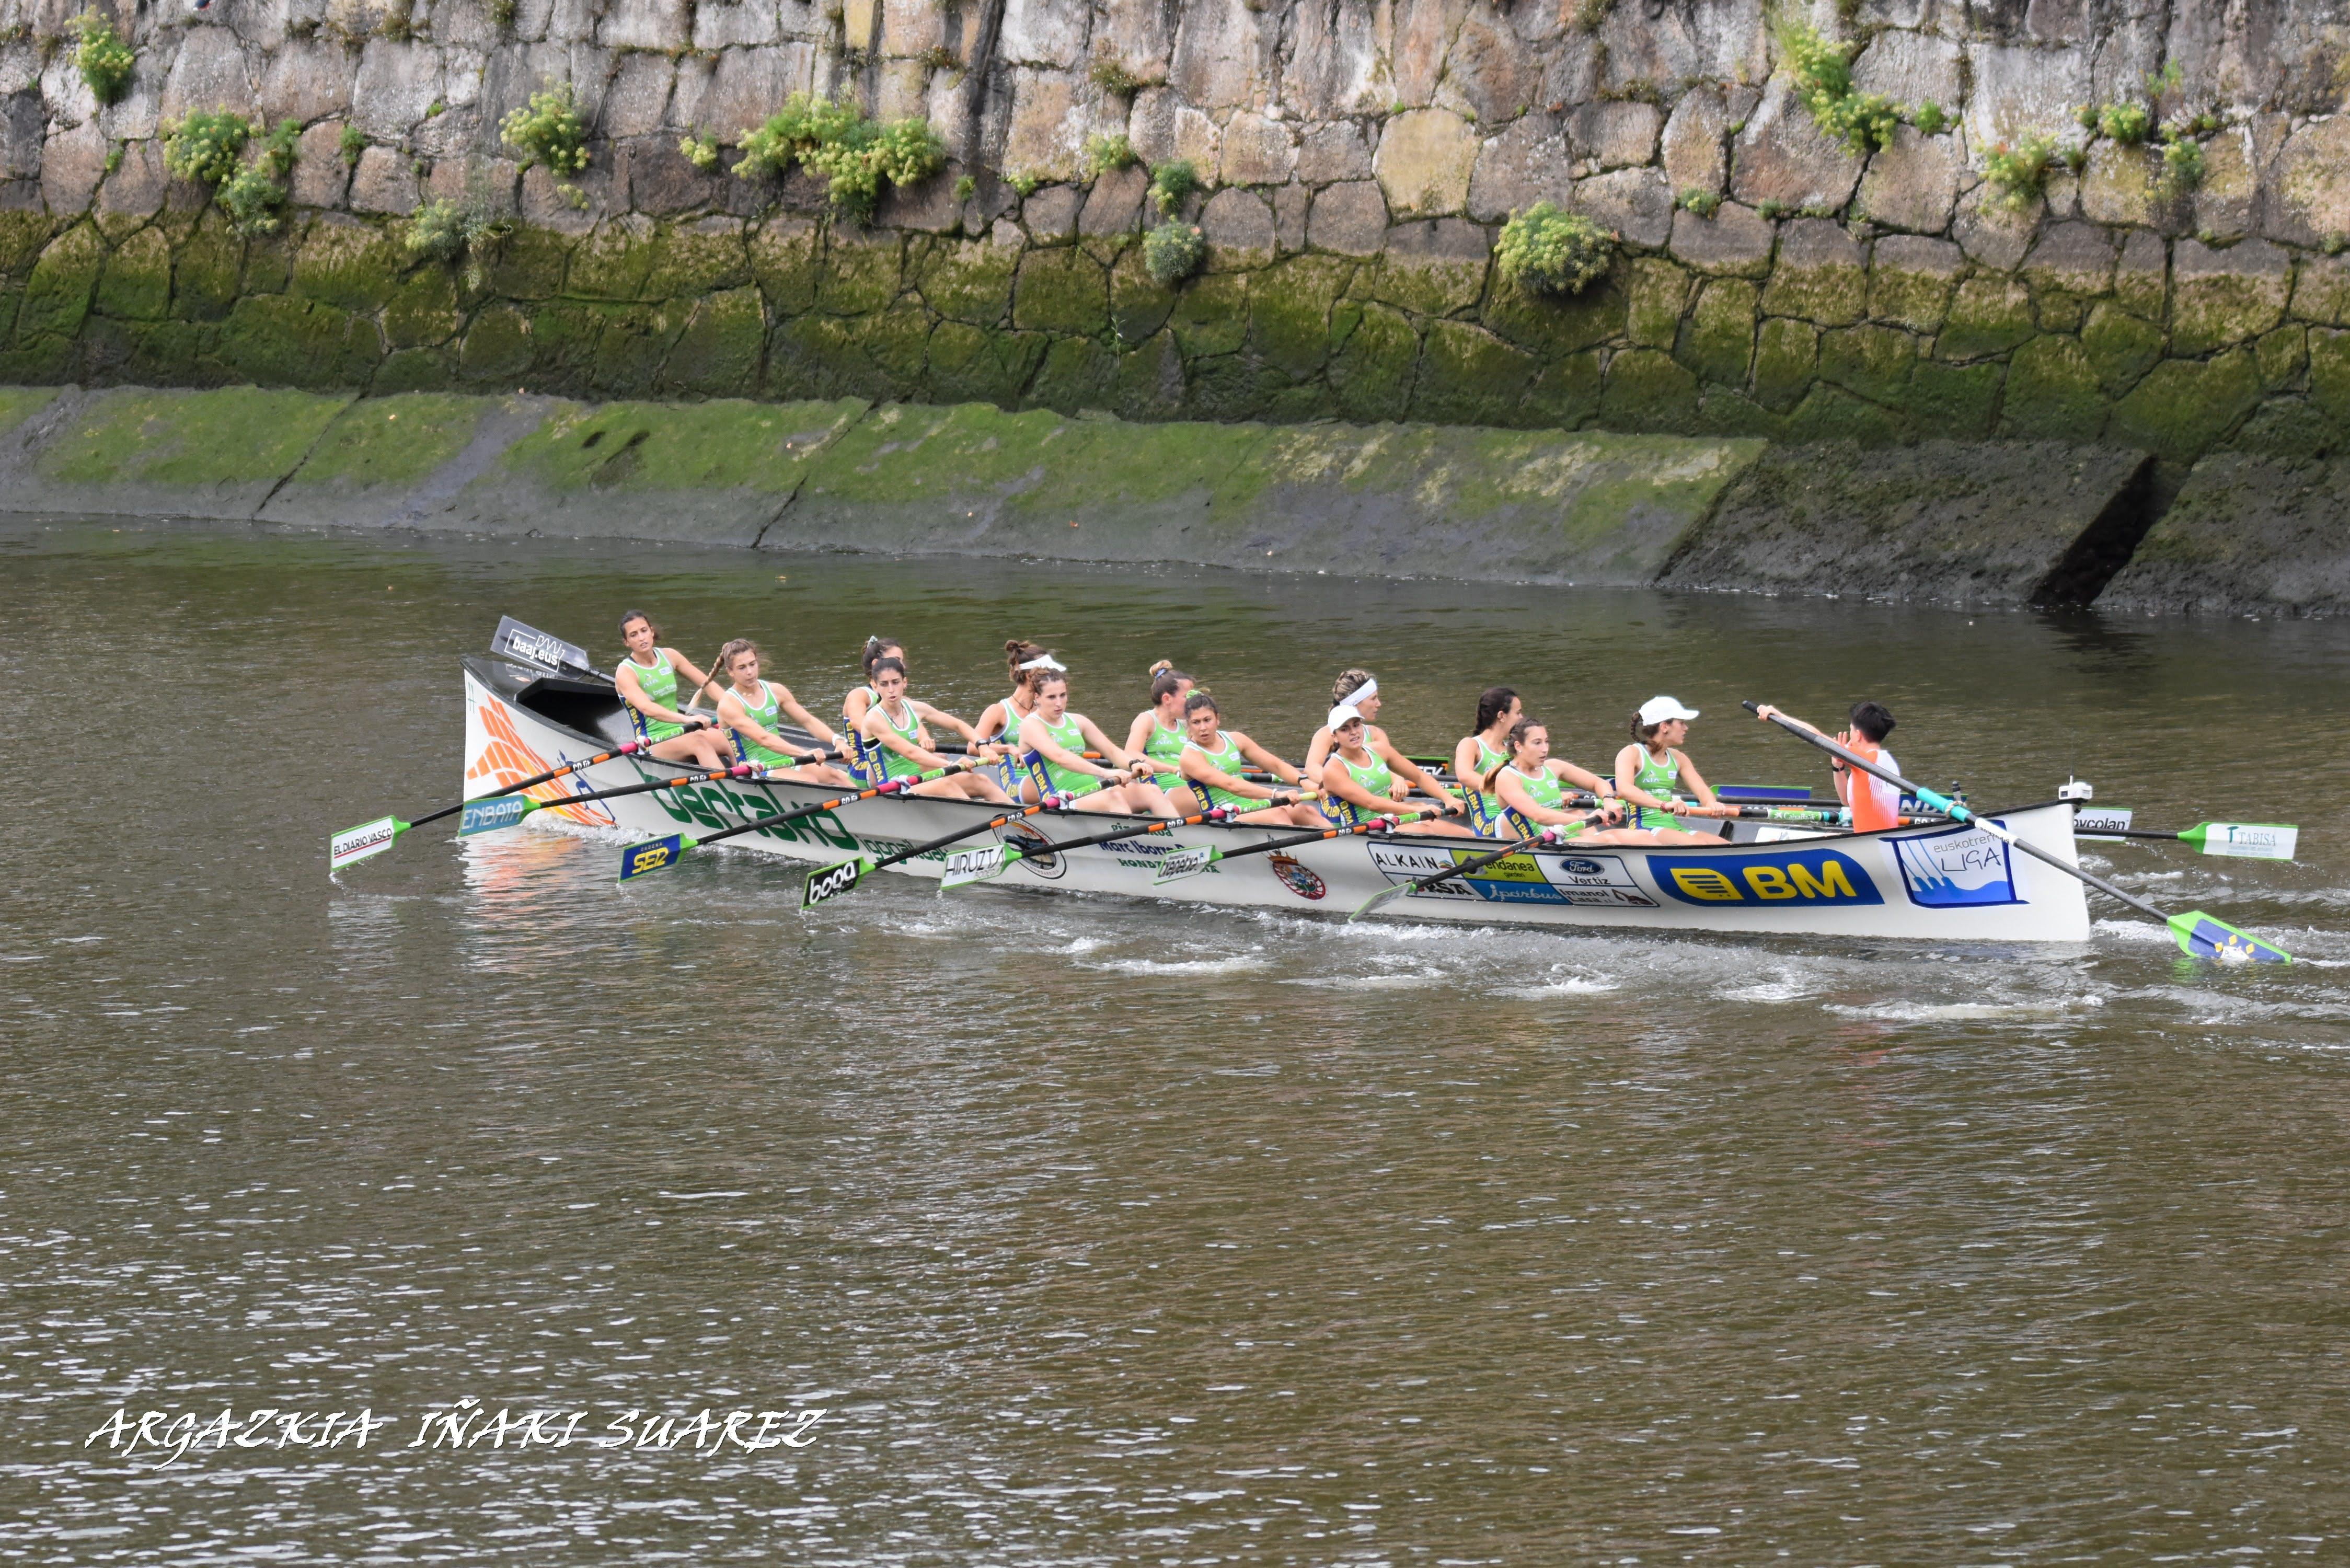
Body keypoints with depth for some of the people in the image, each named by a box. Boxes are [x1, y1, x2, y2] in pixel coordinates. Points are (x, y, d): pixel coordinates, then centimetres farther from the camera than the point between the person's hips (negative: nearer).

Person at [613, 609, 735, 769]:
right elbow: (647, 708, -26)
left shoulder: (669, 656, 9)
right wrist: (686, 719, -39)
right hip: (652, 744, -6)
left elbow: (706, 684, 13)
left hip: (680, 732, 6)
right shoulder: (625, 672, -9)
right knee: (698, 742, -34)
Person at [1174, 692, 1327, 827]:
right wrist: (1276, 794, -32)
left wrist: (1304, 782, -9)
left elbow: (1276, 766, 12)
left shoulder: (1234, 740, 12)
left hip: (1249, 809, 7)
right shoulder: (1190, 756, -8)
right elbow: (1231, 786, -22)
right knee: (1277, 814, -31)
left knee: (1305, 811, -17)